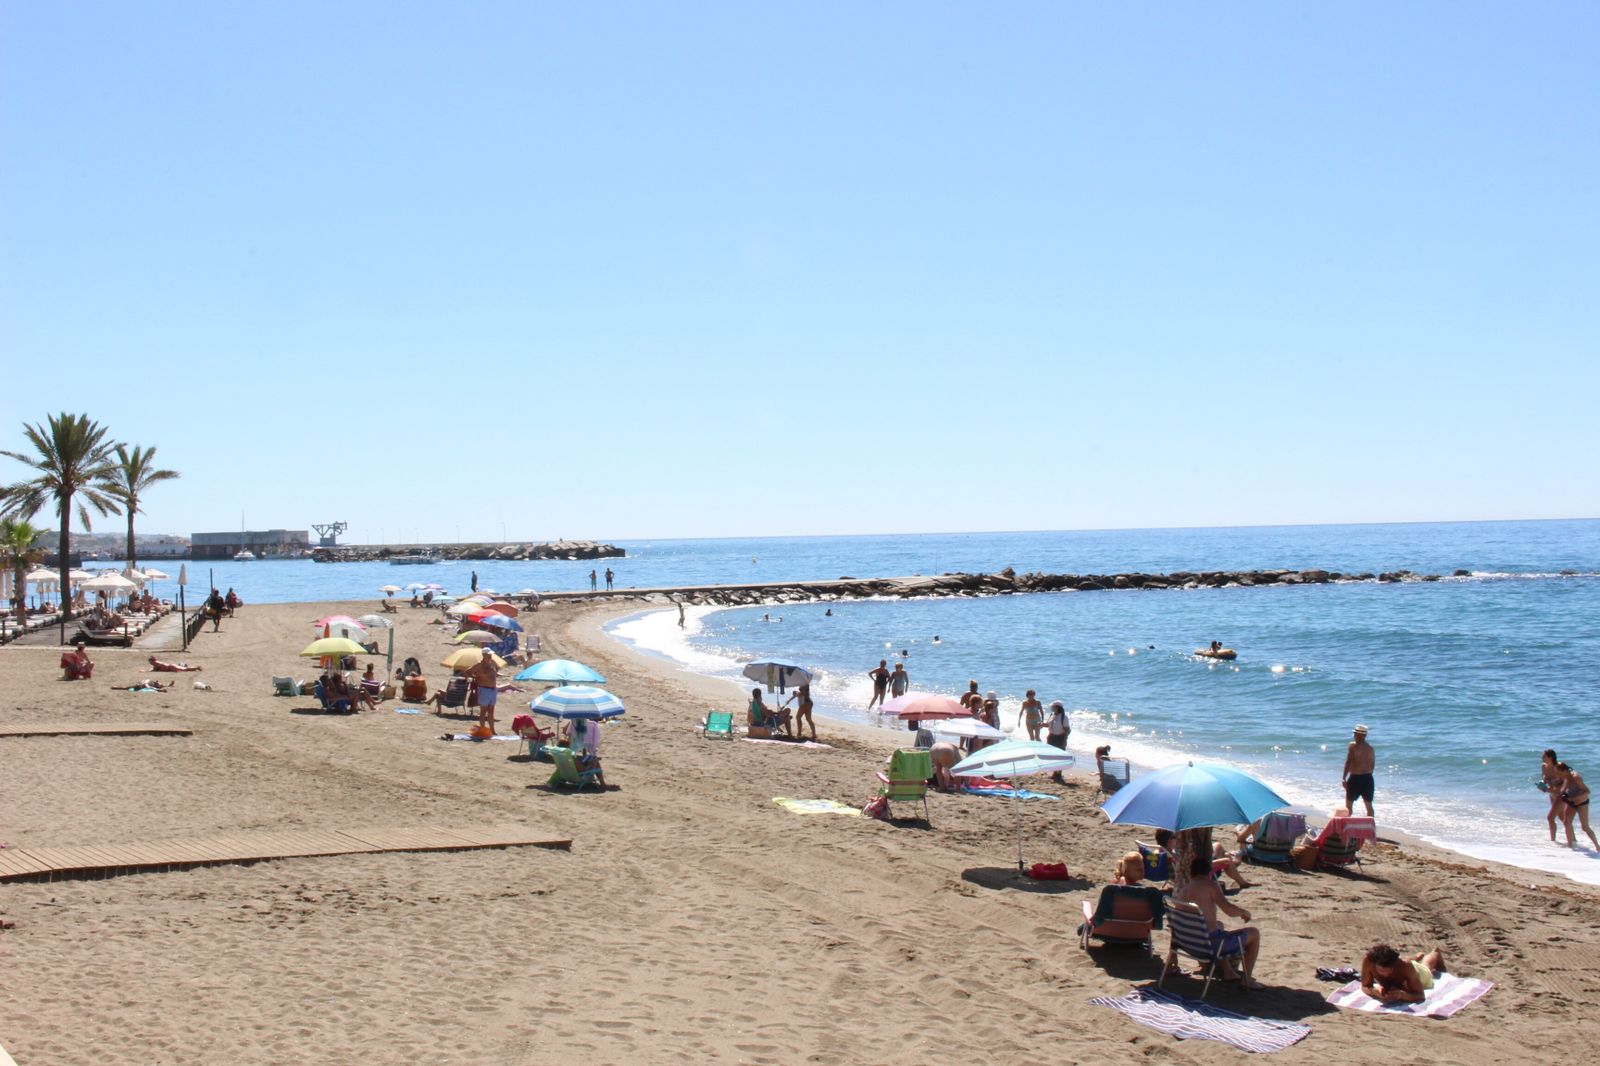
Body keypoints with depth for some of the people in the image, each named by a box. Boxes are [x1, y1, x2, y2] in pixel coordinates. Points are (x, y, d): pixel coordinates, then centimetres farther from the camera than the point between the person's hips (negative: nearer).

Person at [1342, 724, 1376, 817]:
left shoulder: (1353, 746, -11)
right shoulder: (1370, 748, 6)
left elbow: (1348, 762, -14)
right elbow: (1373, 764, 11)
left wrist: (1344, 778, -12)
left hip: (1355, 778, -5)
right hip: (1368, 778, 5)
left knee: (1349, 804, 7)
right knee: (1369, 805, 12)